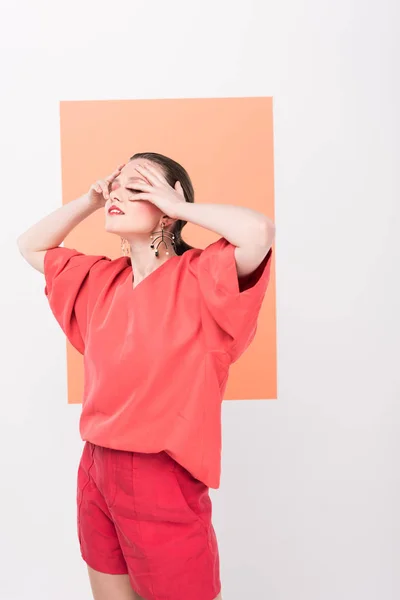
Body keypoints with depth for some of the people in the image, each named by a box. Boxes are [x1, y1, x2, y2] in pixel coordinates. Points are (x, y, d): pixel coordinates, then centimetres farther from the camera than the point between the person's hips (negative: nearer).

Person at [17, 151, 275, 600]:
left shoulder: (198, 277, -14)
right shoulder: (102, 280, 6)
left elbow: (261, 232, -32)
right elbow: (31, 246, 18)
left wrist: (179, 207, -17)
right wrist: (89, 201, 4)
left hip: (163, 478, -6)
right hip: (95, 469, 6)